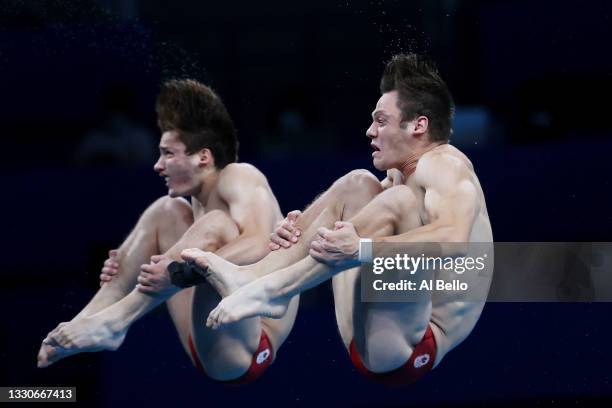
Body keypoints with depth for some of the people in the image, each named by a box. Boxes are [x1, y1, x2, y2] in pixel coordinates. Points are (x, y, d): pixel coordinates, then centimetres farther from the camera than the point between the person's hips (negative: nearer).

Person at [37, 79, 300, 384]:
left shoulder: (238, 177, -9)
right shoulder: (200, 199, 17)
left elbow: (259, 247, -28)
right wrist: (128, 270, -1)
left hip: (244, 350, -9)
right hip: (209, 351, 9)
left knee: (216, 225, -28)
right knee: (167, 211, 7)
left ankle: (113, 322, -27)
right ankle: (90, 320, -6)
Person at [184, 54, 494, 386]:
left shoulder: (444, 163, -9)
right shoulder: (402, 174, 21)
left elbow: (455, 241, -29)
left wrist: (362, 248, -39)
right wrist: (299, 230, 2)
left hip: (406, 350, -10)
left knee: (398, 200, -28)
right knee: (358, 186, 10)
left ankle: (273, 290, -26)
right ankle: (254, 277, -5)